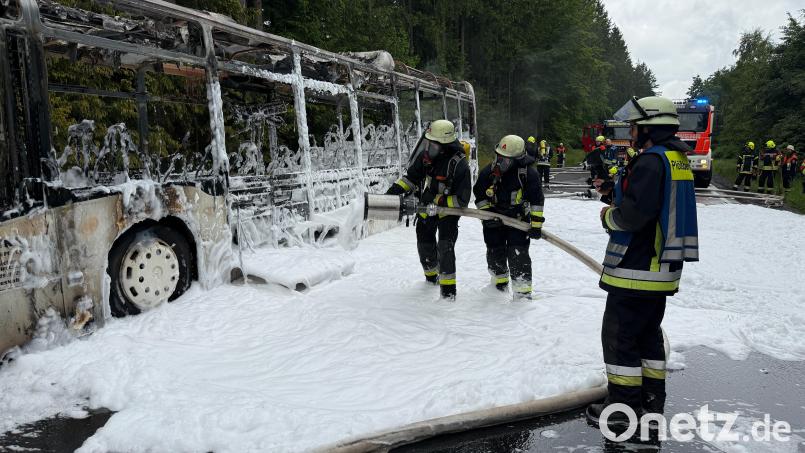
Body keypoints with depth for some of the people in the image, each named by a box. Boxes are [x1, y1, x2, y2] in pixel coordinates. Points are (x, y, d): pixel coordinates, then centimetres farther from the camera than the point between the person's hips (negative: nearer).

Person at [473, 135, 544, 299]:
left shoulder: (529, 173, -16)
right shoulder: (488, 171, -9)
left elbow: (537, 201, -11)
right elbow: (479, 195, 2)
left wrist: (536, 224, -13)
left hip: (519, 219, -3)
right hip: (494, 220, 3)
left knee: (518, 255, -11)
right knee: (495, 254, 13)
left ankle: (523, 292, -3)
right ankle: (499, 285, 36)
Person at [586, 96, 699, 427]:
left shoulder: (651, 161, -18)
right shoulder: (677, 159, 14)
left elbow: (633, 214, -26)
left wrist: (608, 216, -6)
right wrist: (612, 194, 12)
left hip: (637, 268, -10)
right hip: (662, 265, 10)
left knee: (618, 335, 0)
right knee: (647, 333, 19)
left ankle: (623, 406, 8)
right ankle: (651, 399, 28)